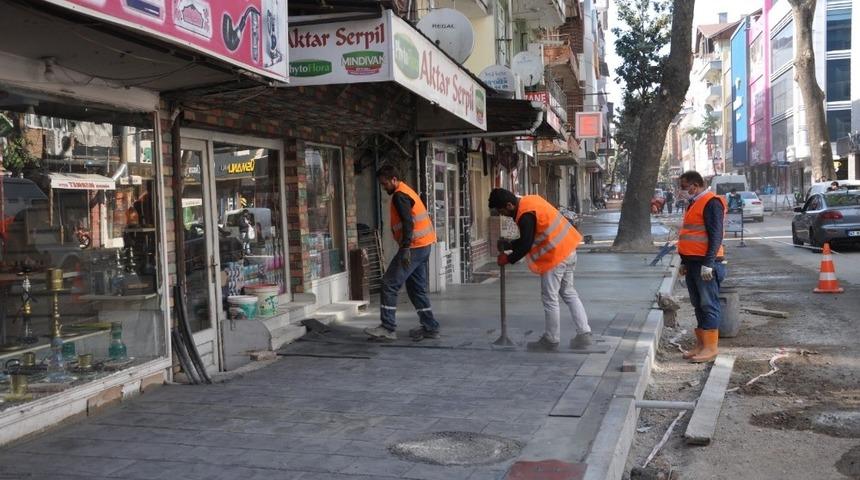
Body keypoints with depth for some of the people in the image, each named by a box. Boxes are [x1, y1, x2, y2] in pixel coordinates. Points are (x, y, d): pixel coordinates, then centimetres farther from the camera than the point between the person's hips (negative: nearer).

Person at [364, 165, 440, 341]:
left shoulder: (400, 196, -12)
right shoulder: (407, 192, 19)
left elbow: (408, 222, -23)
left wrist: (405, 248, -29)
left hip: (414, 246, -10)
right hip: (423, 246, 10)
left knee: (390, 284, -7)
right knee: (417, 288, 13)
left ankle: (388, 328, -6)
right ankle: (430, 327, 14)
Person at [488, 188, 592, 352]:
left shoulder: (525, 216, -21)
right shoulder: (530, 201, 10)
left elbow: (525, 245, -18)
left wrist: (508, 259, -4)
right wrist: (509, 246, 13)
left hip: (555, 257, -10)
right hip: (568, 249, 10)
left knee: (550, 298, 2)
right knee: (569, 292, 16)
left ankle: (551, 341, 12)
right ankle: (584, 333, 16)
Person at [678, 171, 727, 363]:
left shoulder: (711, 203, -12)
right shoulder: (695, 203, 18)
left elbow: (716, 235, -18)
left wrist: (708, 263, -22)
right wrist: (684, 262, 22)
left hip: (705, 263, -10)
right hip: (693, 262, 10)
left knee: (709, 304, -6)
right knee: (698, 305, 13)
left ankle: (711, 348, -2)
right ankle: (701, 344, 19)